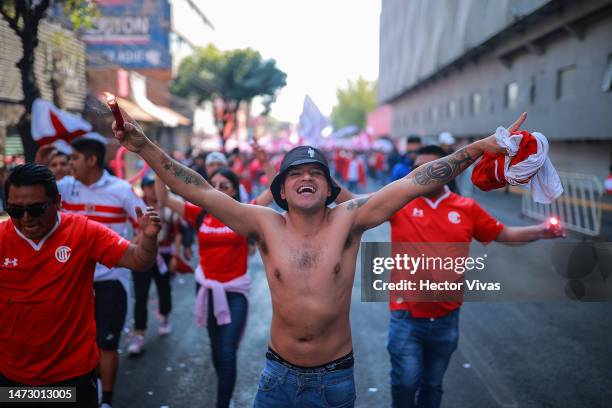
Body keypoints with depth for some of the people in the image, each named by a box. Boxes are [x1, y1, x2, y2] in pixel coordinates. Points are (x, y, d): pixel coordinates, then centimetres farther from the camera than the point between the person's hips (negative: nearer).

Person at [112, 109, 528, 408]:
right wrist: (143, 146, -19)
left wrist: (481, 147, -20)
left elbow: (415, 182, -16)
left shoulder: (348, 219, -11)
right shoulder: (266, 224, -8)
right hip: (279, 373, 1)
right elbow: (200, 191, -12)